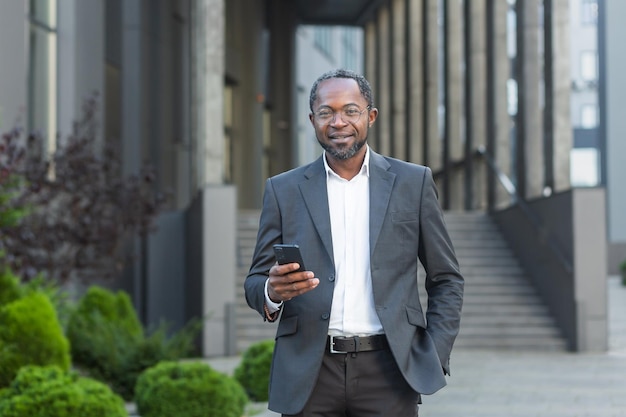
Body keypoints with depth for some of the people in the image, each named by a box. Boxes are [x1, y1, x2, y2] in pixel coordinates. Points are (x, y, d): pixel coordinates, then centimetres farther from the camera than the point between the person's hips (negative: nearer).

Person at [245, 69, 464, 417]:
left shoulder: (413, 183, 7)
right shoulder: (284, 190, 8)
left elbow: (446, 280, 10)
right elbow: (256, 282, 8)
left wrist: (434, 358, -1)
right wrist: (272, 292, -15)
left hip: (388, 369, -1)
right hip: (310, 375, 1)